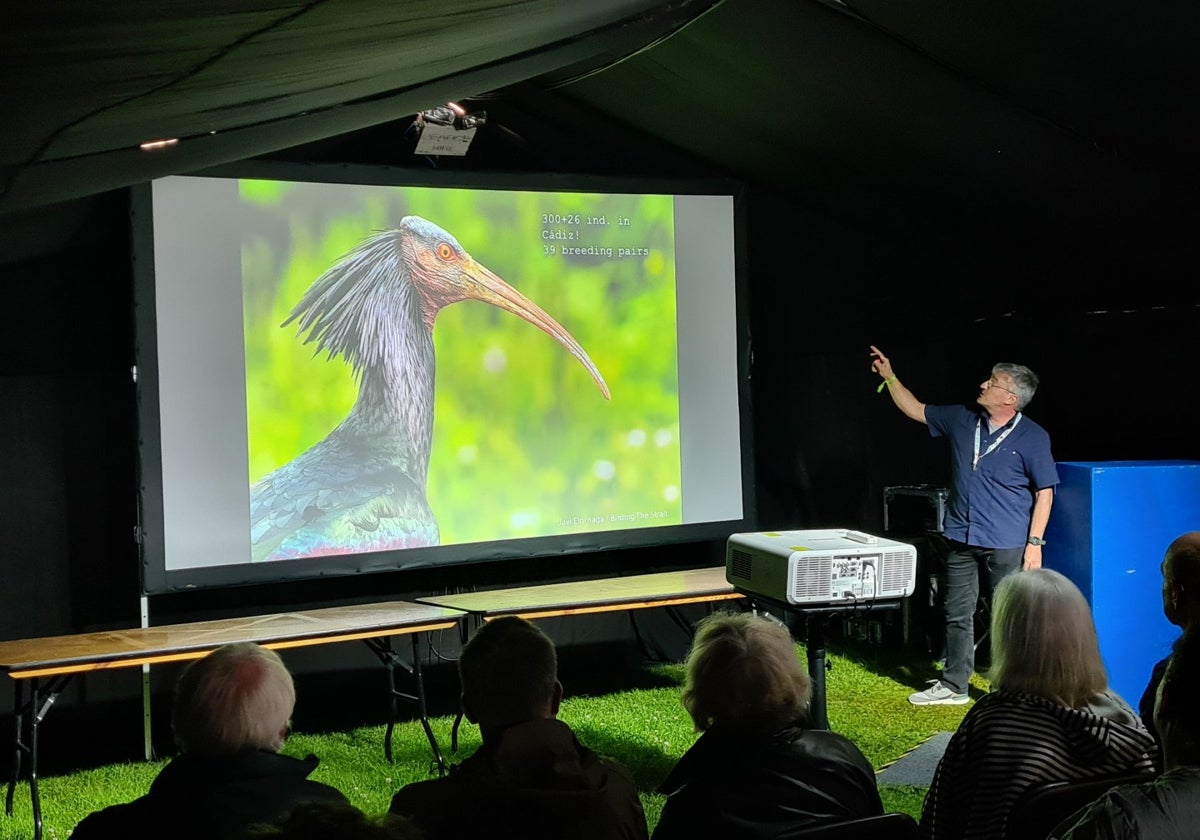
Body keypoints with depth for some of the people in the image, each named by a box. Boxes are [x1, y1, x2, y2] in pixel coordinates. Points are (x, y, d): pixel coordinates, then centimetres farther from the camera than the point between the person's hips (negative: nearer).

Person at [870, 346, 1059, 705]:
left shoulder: (1033, 437, -9)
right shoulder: (962, 419, 5)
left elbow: (1045, 492, -7)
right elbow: (916, 410, 17)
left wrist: (1035, 542, -12)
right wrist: (889, 377, 8)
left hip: (1007, 545, -6)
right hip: (962, 540, 6)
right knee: (957, 614, 12)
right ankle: (953, 686, 22)